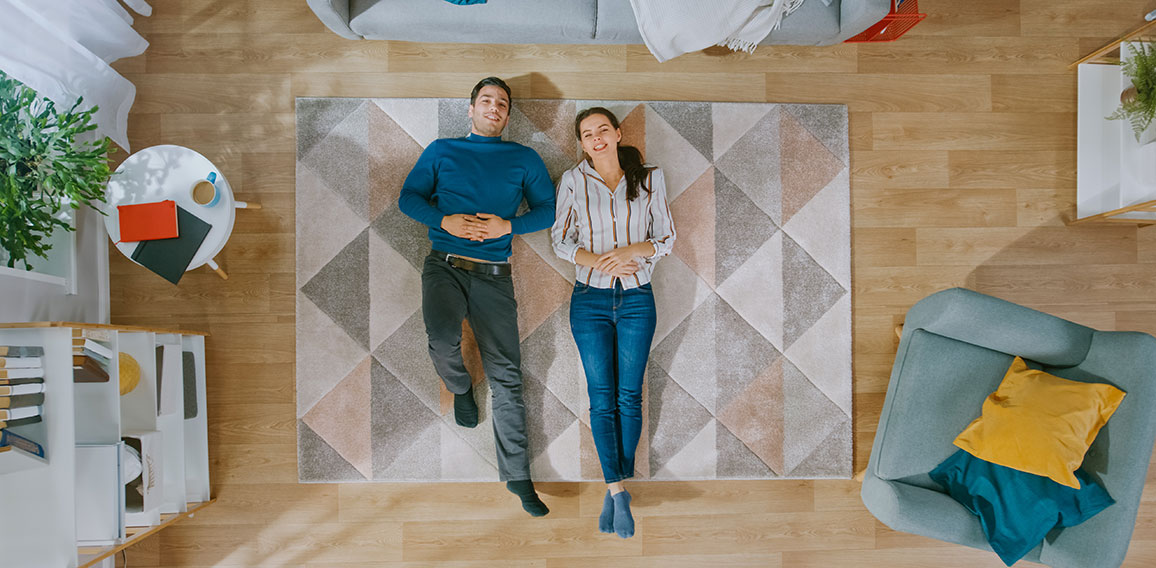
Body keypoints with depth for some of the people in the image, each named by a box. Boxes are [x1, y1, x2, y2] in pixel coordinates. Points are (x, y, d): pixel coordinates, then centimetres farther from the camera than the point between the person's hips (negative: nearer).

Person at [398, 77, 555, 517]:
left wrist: (508, 226, -9)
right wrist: (445, 221, -9)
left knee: (506, 375, -4)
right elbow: (408, 197, 10)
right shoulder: (441, 150, 15)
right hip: (444, 265, 0)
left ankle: (517, 476, 5)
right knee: (442, 339, -28)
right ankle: (460, 388, 10)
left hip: (493, 275, 0)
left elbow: (548, 210, 8)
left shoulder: (523, 159, 14)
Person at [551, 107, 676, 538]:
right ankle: (618, 492, 8)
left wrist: (629, 250, -15)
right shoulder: (573, 181, 3)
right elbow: (561, 239, 2)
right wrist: (599, 261, -15)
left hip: (636, 298, 1)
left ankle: (615, 489, 20)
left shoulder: (649, 179, 4)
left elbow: (666, 238, 4)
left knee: (630, 397, 5)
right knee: (602, 398, 0)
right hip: (590, 299, 0)